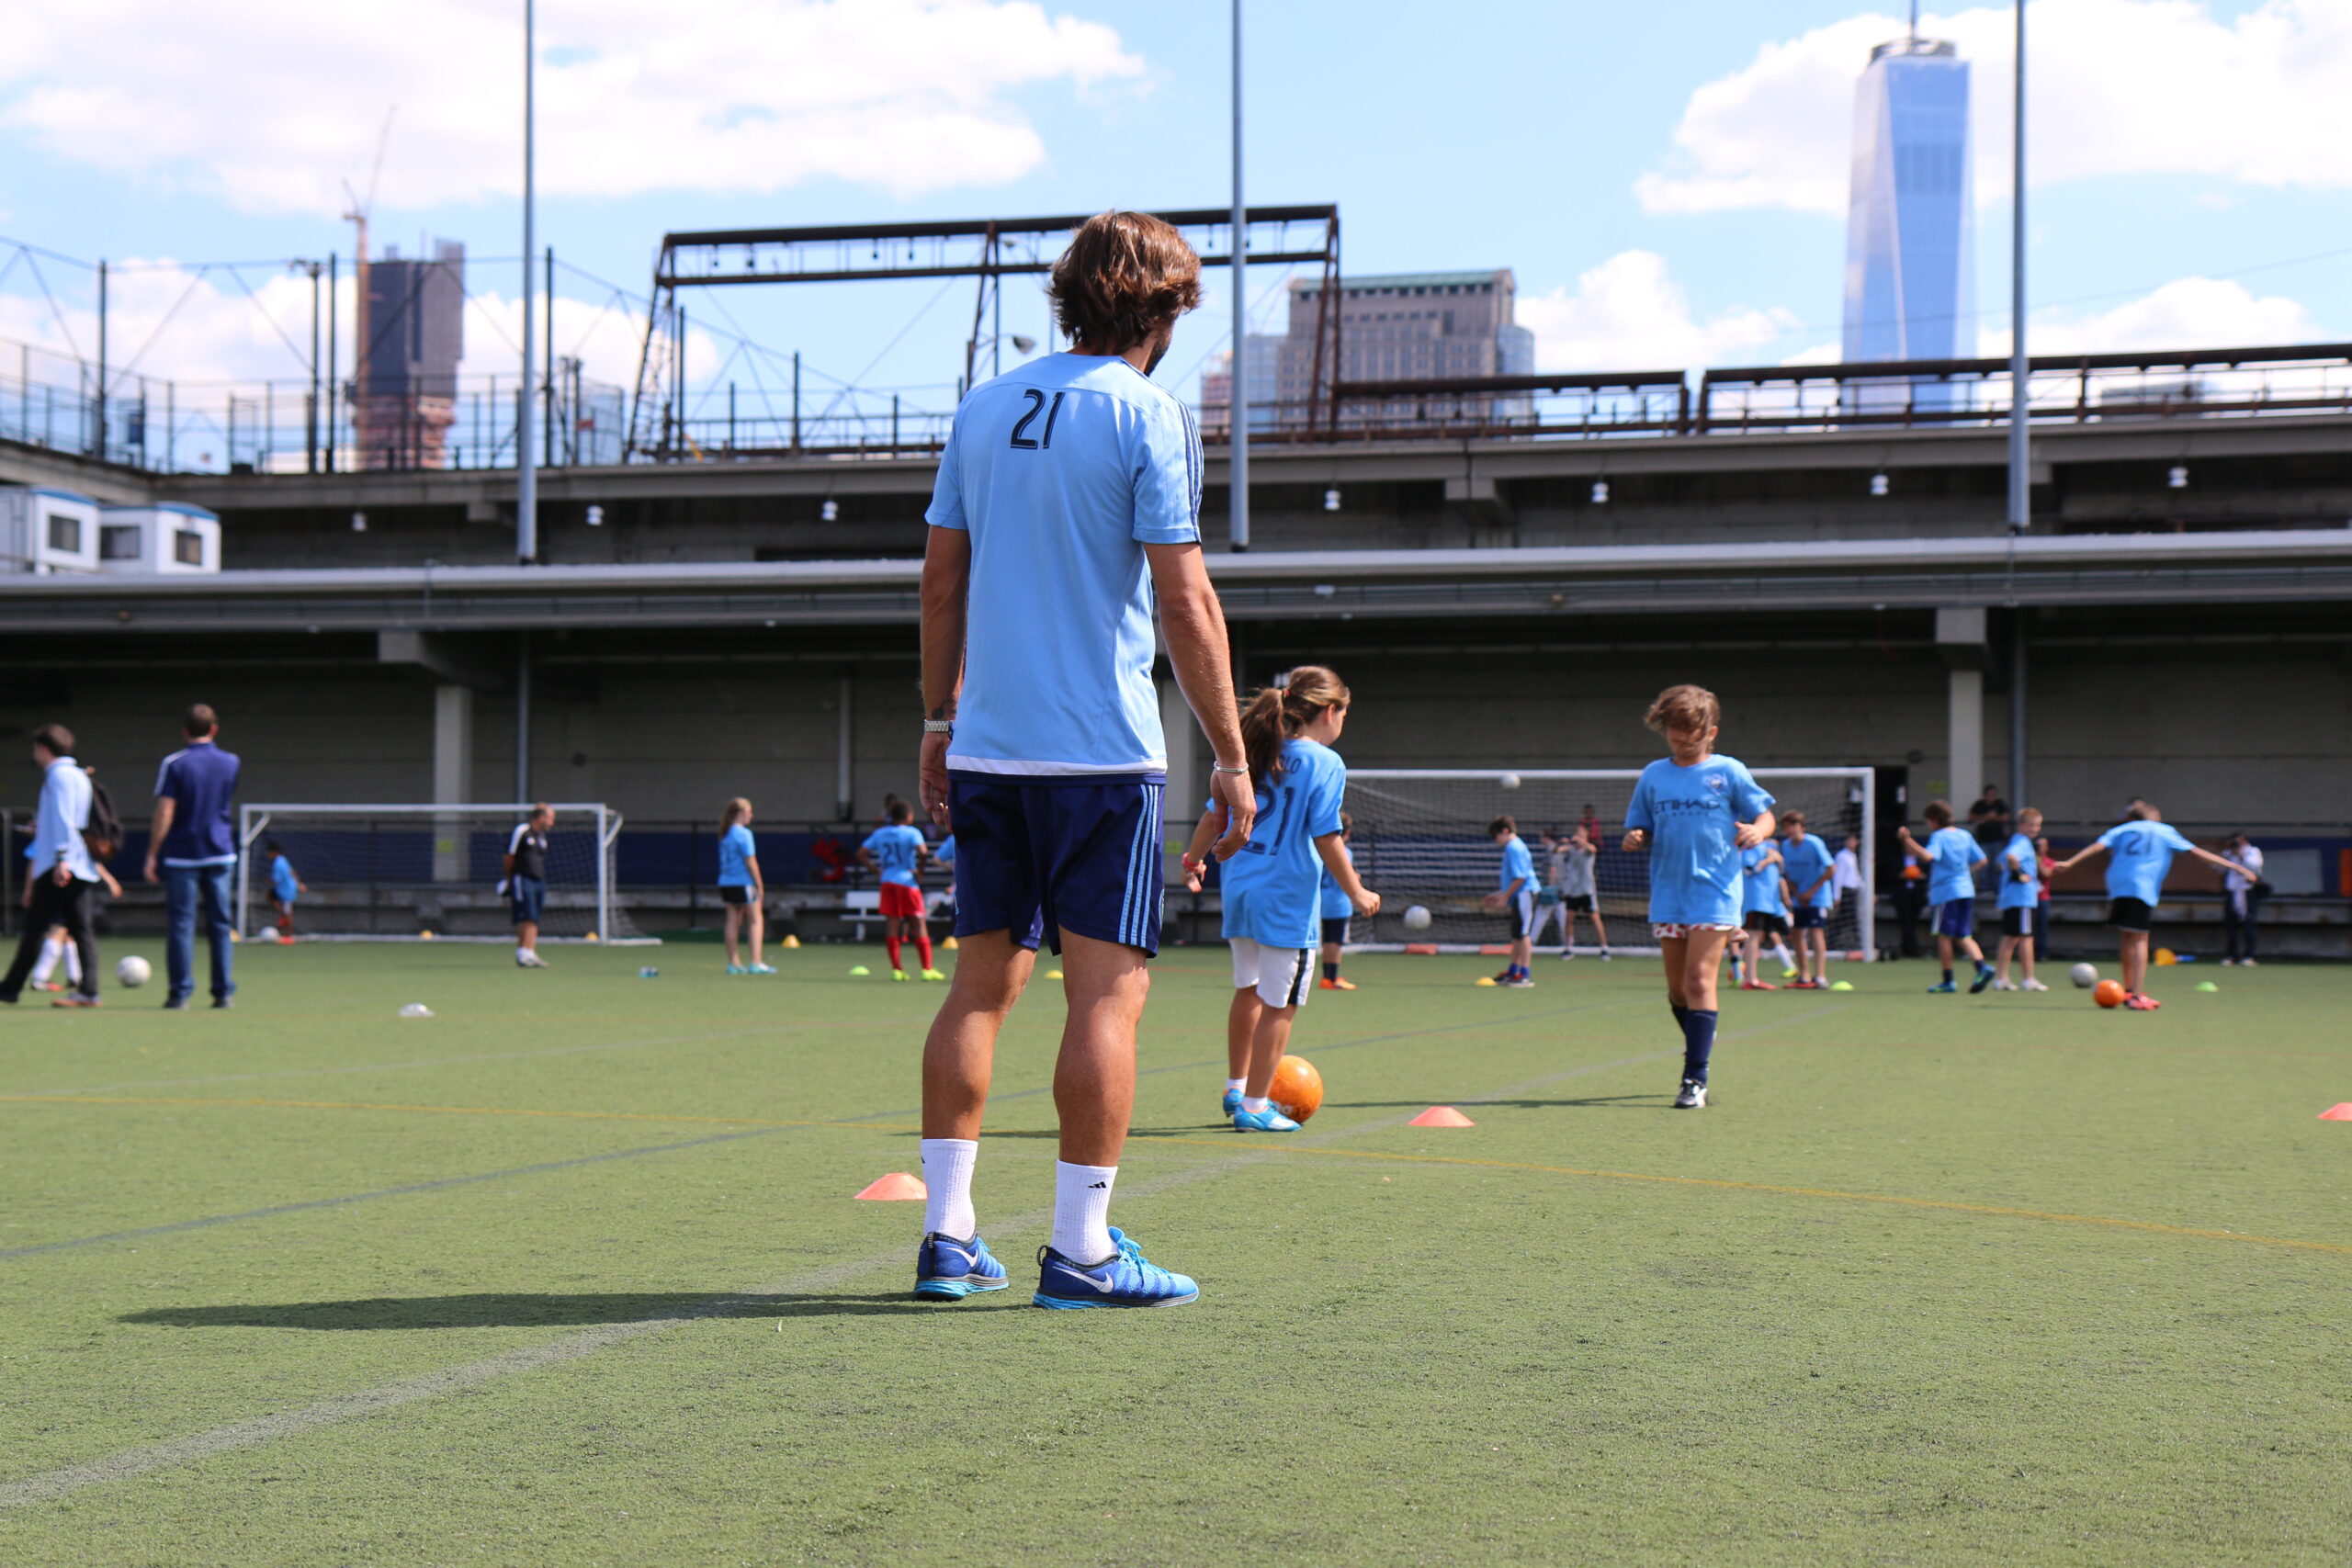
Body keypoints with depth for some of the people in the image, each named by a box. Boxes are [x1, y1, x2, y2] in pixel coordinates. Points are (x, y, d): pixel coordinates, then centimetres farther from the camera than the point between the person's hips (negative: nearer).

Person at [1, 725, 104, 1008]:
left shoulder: (59, 775, -8)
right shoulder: (79, 775, 19)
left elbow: (63, 818, -17)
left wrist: (62, 857, -22)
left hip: (56, 867, -9)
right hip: (82, 867, 9)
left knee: (34, 928, -3)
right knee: (80, 929, 1)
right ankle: (88, 991, -6)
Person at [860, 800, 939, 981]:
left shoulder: (879, 834, 10)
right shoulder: (912, 832, -6)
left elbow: (861, 854, 10)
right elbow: (923, 852, -22)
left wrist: (876, 871, 9)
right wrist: (919, 871, -8)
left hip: (887, 882, 4)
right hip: (907, 881, -4)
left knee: (892, 924, 5)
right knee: (919, 924, 1)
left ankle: (897, 969, 2)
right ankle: (927, 968, -1)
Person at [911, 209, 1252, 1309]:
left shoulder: (983, 410, 11)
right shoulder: (1147, 416, -7)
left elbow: (942, 579, 13)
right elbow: (1184, 601, -11)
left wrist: (939, 724, 21)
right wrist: (1231, 758, -7)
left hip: (986, 750, 6)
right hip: (1103, 750, -6)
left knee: (983, 980, 11)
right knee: (1109, 989, -2)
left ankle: (948, 1233, 11)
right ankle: (1081, 1250, -1)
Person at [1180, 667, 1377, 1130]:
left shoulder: (1256, 752, 9)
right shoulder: (1325, 764, -10)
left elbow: (1215, 815, 12)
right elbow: (1326, 838, -15)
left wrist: (1194, 860, 27)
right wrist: (1357, 893, -6)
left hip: (1239, 887, 7)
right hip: (1287, 899, -7)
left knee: (1248, 990, 23)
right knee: (1280, 1004, 2)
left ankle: (1237, 1089, 33)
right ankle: (1254, 1107, 4)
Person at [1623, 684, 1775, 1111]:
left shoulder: (1729, 772, 1)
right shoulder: (1653, 776, 10)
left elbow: (1765, 815, 4)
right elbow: (1642, 830, 15)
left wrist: (1757, 831, -19)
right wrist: (1634, 839, -8)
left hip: (1714, 894, -4)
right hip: (1668, 895, 4)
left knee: (1699, 980, -14)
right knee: (1677, 987, 10)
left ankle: (1695, 1079, -14)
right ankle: (1701, 1044, 37)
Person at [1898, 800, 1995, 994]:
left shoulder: (1939, 837, -9)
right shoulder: (1965, 835, 11)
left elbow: (1928, 856, -27)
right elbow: (1982, 860, 14)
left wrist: (1908, 840, -25)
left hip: (1945, 892, -6)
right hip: (1966, 890, 6)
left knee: (1944, 936, 3)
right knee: (1964, 937, 9)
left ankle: (1948, 981, 6)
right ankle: (1982, 966, -15)